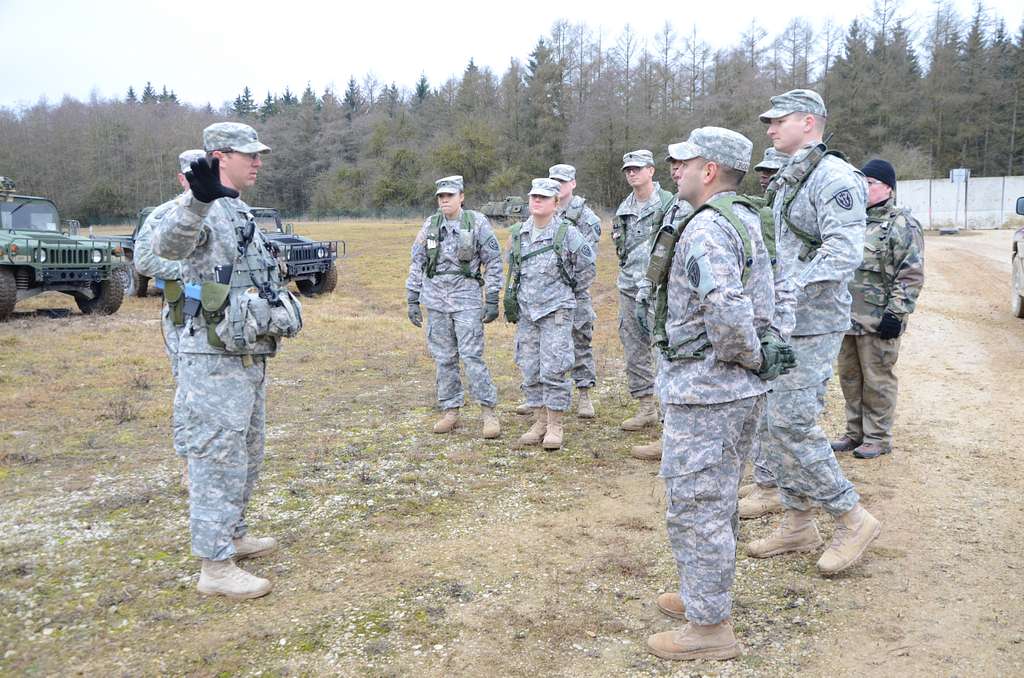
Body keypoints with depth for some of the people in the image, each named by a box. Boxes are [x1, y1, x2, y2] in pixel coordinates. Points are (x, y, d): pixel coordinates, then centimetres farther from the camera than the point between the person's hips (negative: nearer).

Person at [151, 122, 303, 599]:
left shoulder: (240, 213, 16)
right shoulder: (198, 210, -14)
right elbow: (168, 244, -37)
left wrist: (278, 317, 30)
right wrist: (198, 200, -55)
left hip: (249, 357, 10)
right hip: (214, 359, -10)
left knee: (247, 455, 19)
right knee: (218, 460, -4)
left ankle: (232, 535, 35)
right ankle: (216, 568, 5)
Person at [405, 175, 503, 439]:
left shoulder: (477, 222, -3)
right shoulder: (430, 225, 6)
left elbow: (493, 262, -1)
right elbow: (417, 264, 10)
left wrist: (492, 300, -5)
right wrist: (412, 300, 6)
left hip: (467, 298, -4)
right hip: (435, 300, 4)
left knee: (472, 356, -9)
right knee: (444, 359, 8)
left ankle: (489, 412, -1)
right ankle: (450, 412, 17)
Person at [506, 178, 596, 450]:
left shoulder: (567, 233, -8)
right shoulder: (517, 233, 5)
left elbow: (587, 268, 2)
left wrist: (567, 289, 8)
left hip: (557, 310, -5)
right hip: (526, 312, 5)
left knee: (553, 370, -6)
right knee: (530, 371, 8)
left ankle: (555, 426, 5)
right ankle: (540, 422, 20)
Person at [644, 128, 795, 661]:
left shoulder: (705, 230, -20)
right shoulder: (747, 222, 13)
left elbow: (727, 310, -34)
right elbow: (760, 303, 21)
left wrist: (750, 356, -18)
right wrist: (759, 357, 14)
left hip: (703, 392, -10)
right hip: (743, 391, 10)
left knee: (695, 507, 1)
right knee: (717, 501, 22)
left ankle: (710, 628, 12)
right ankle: (707, 596, 37)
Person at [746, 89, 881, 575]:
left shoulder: (834, 177, -12)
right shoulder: (789, 180, 17)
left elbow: (844, 253, -24)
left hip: (812, 326, -9)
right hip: (781, 322, 9)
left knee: (792, 424, -11)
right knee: (776, 422, 11)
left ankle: (852, 520, 6)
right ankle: (798, 524, 22)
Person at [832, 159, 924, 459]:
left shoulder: (902, 225, -8)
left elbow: (911, 276, -12)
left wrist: (896, 313, -17)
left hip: (878, 321, -7)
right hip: (846, 316, 7)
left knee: (877, 380, 1)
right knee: (849, 377, 14)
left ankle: (878, 438, 13)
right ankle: (854, 432, 27)